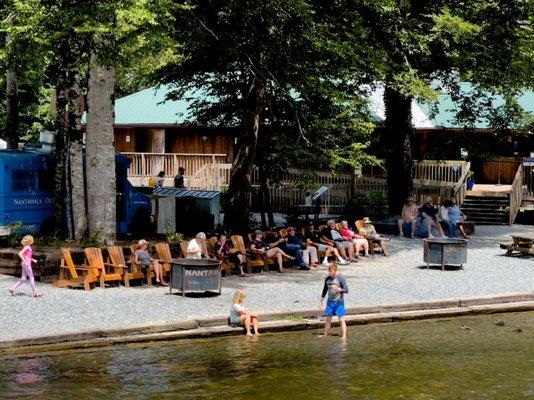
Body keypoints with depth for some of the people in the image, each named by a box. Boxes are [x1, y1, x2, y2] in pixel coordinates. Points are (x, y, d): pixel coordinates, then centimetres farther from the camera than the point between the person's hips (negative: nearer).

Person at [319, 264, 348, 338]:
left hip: (339, 302, -5)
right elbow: (325, 290, 15)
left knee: (341, 320, -7)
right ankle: (325, 335, 20)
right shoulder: (327, 279, 5)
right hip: (330, 301, 5)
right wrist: (321, 302, 16)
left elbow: (346, 290, -14)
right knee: (328, 319, 10)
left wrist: (338, 289, -32)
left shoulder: (341, 279, -10)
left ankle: (344, 336, -7)